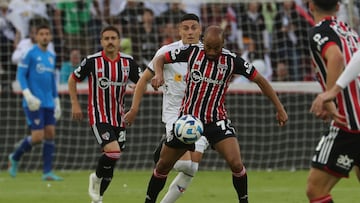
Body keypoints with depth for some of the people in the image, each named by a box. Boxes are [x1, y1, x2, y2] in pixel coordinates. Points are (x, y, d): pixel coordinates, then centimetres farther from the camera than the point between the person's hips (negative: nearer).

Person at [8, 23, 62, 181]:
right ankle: (15, 157, 13)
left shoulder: (51, 57, 15)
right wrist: (28, 95, -19)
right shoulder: (30, 54, -5)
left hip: (48, 103, 6)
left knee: (50, 134, -1)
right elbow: (21, 75, -8)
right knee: (38, 137, -11)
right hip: (34, 103, -6)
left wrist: (57, 102, 20)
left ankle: (47, 172, 2)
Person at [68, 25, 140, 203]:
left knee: (112, 160, 7)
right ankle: (96, 178, 5)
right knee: (113, 152, -24)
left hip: (118, 118, 4)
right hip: (98, 116, -4)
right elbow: (73, 80, 4)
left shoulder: (128, 62, 0)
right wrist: (75, 104, -2)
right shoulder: (92, 61, -9)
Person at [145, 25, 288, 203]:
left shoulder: (232, 60, -12)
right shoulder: (192, 52, -9)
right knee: (163, 166, 8)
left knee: (236, 163, -21)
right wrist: (158, 74, -20)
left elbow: (260, 80, -2)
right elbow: (160, 59, 2)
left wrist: (279, 108, -2)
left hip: (217, 121, -2)